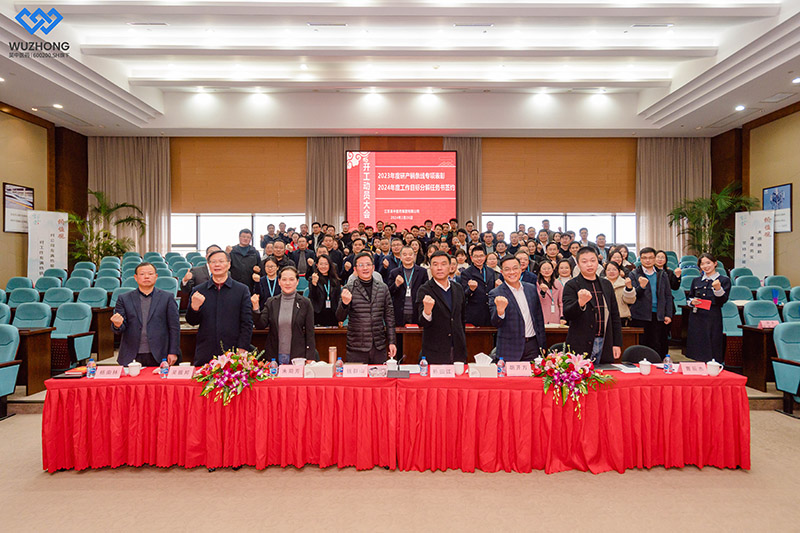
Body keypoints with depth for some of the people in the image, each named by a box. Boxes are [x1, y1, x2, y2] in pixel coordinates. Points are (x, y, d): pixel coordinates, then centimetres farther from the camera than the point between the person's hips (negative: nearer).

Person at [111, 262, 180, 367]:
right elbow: (120, 329, 5)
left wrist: (173, 352, -3)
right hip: (131, 358, 1)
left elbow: (174, 327, 2)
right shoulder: (124, 299, 8)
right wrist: (117, 325, -19)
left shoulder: (167, 297, 4)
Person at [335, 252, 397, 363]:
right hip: (356, 348, -2)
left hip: (379, 347, 3)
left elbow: (389, 316, 11)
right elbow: (340, 318, -4)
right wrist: (345, 303, -24)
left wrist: (392, 341, 7)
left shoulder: (383, 288, 8)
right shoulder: (349, 289, -1)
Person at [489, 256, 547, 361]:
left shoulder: (532, 289, 7)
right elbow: (496, 324, -14)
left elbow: (539, 318, 14)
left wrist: (542, 345, 12)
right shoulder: (496, 294, -7)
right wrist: (500, 311, -35)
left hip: (532, 346, 4)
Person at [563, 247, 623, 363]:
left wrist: (617, 344, 11)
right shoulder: (571, 285, -3)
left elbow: (615, 316, 16)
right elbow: (567, 314, -14)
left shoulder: (606, 285, 13)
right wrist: (580, 302, -33)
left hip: (605, 345, 4)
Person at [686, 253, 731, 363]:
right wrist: (692, 302, -3)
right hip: (696, 318, 4)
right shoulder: (696, 281, 12)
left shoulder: (724, 280, 1)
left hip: (713, 318, -4)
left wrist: (718, 289, -24)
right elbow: (689, 297, 19)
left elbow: (723, 301, -8)